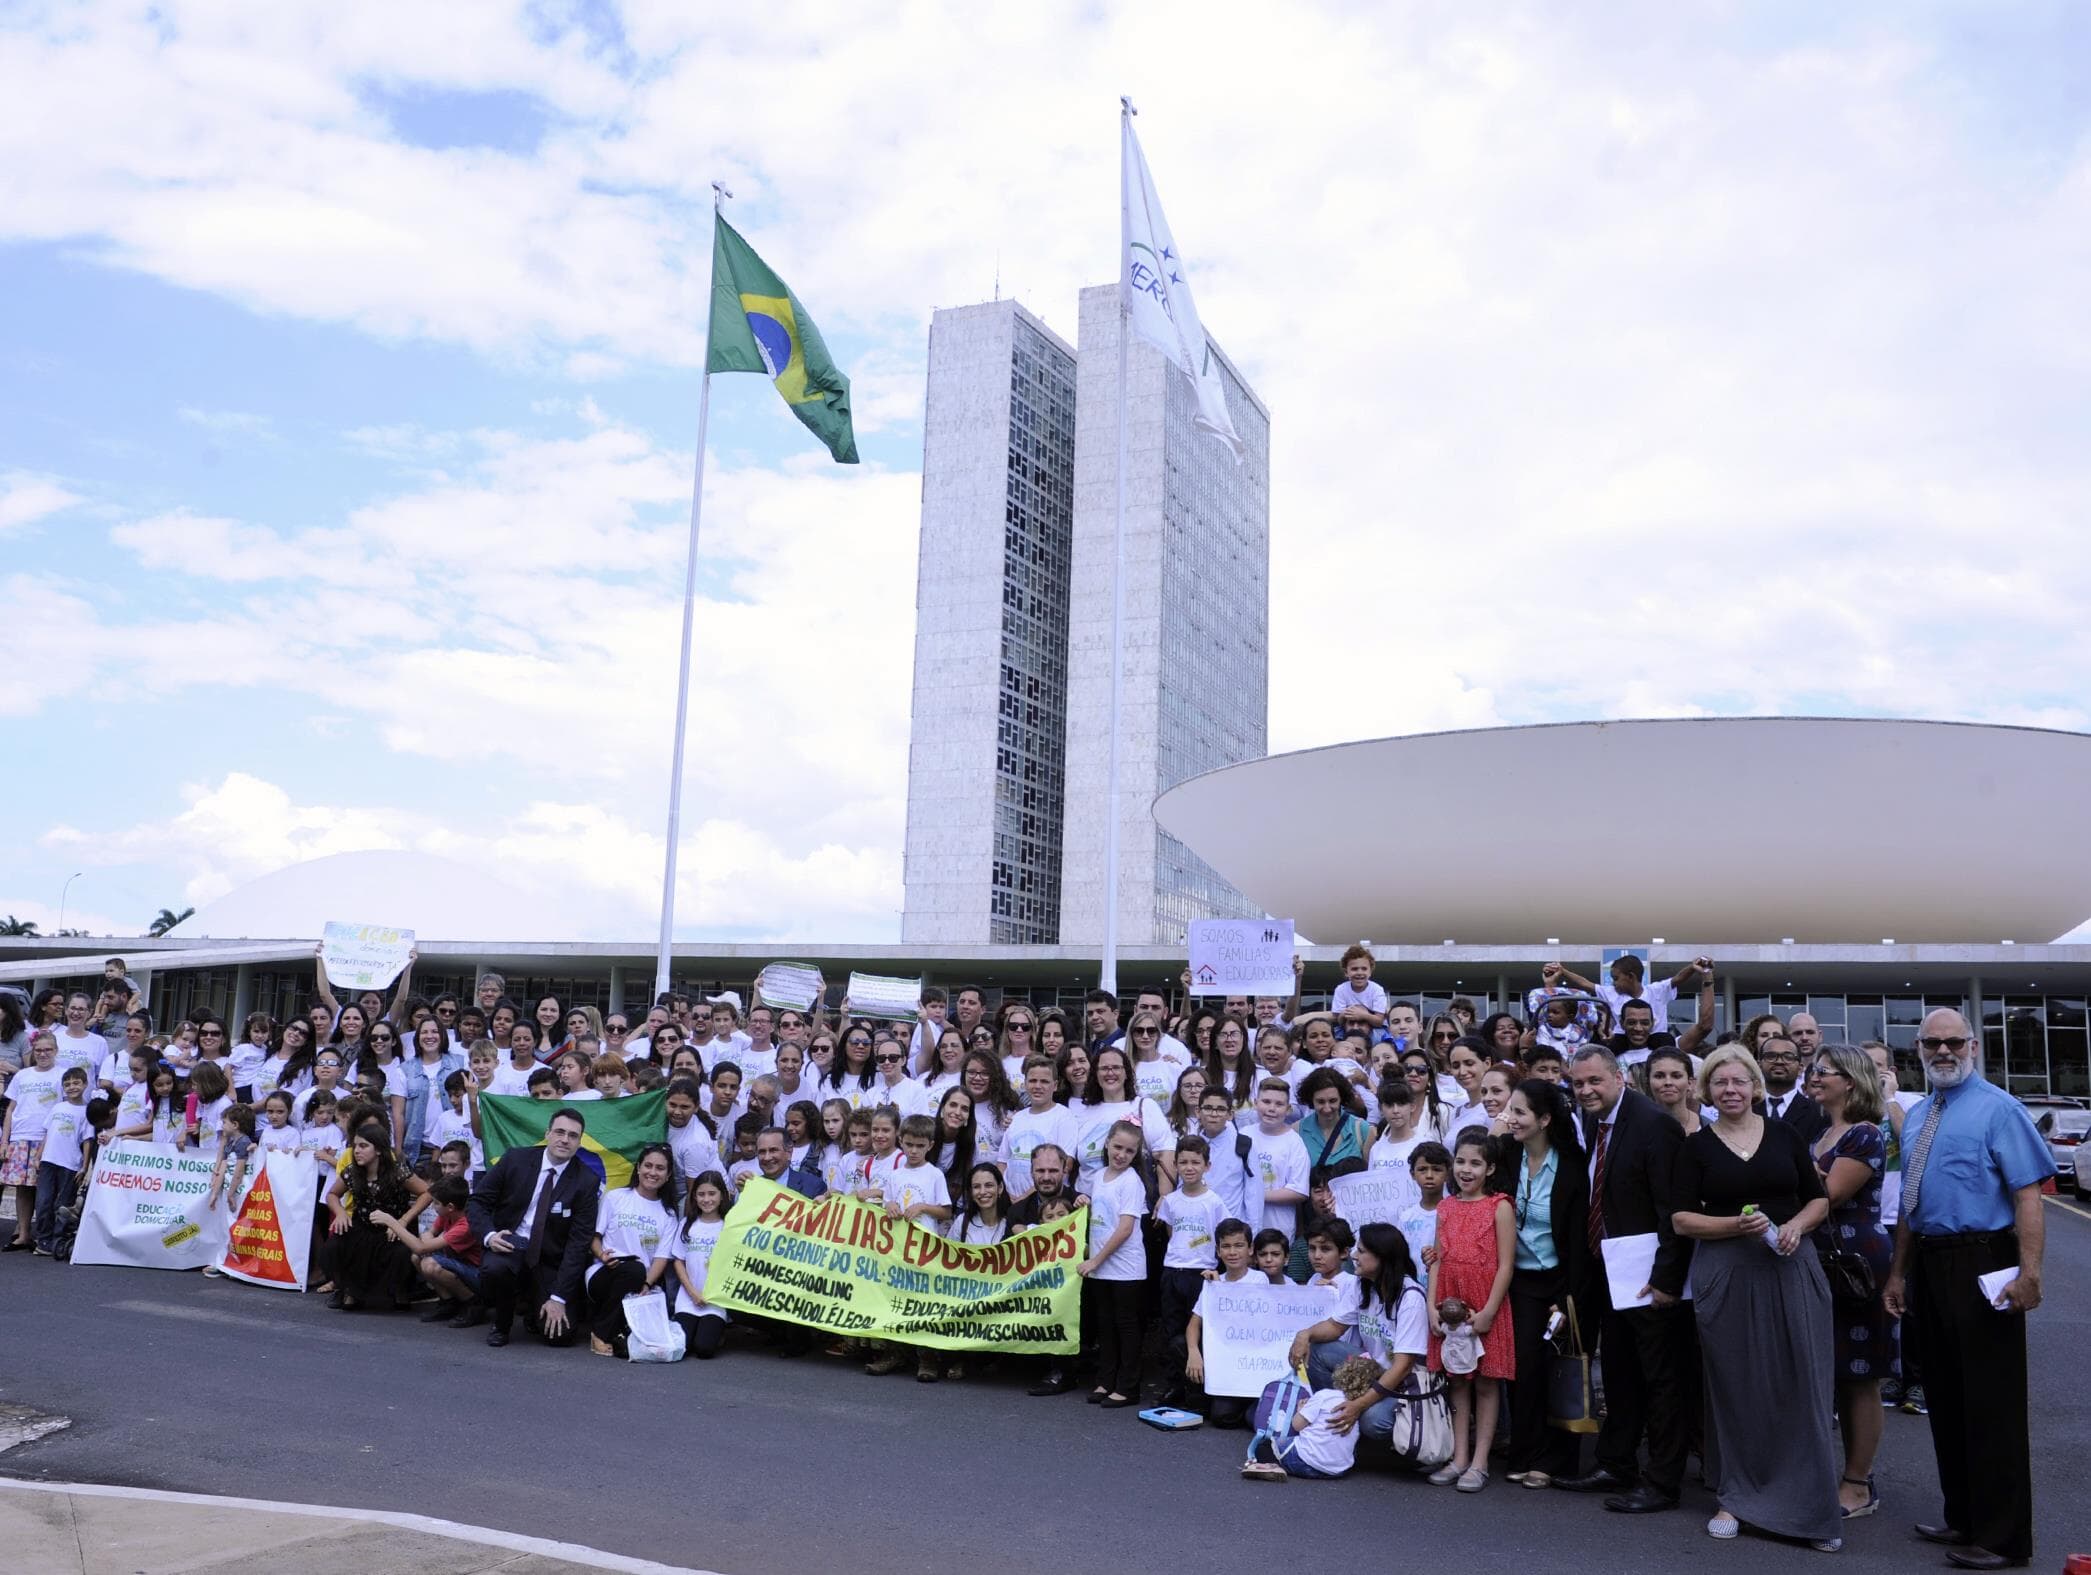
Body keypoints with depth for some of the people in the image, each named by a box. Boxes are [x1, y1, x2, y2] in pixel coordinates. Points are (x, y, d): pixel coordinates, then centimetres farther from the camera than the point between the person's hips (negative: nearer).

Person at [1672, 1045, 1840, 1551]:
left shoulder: (1784, 1135, 6)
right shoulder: (1696, 1145, 2)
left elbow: (1819, 1200, 9)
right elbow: (1682, 1218, -2)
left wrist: (1796, 1225, -10)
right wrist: (1735, 1225, -16)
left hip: (1790, 1269, 1)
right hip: (1725, 1275, -1)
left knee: (1800, 1385, 0)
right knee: (1735, 1388, 5)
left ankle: (1810, 1506, 10)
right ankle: (1734, 1497, 16)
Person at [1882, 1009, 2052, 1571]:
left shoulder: (1998, 1109, -9)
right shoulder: (1916, 1116, 14)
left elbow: (2028, 1194, -17)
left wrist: (2029, 1272, -25)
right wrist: (1898, 1272, 16)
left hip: (1981, 1265, -8)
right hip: (1928, 1266, 8)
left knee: (1990, 1400, -1)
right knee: (1944, 1398, 15)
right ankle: (1962, 1517, 28)